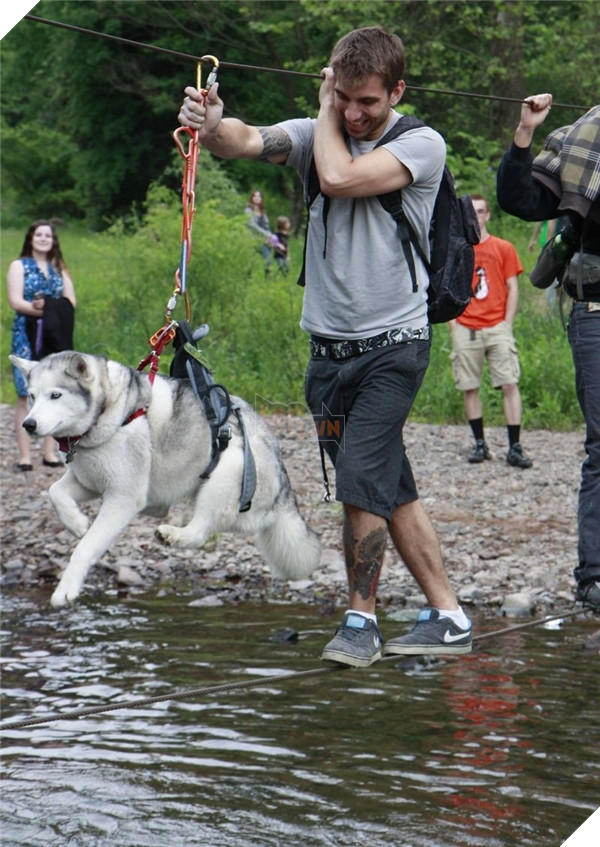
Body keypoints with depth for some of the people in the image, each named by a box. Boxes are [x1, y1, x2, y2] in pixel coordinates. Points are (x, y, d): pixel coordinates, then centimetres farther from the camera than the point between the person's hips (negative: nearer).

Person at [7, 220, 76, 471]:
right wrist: (45, 310, -14)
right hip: (27, 337, -3)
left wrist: (46, 306, -11)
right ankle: (24, 455, -9)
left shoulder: (59, 269, 18)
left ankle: (50, 452, 5)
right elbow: (16, 301, -6)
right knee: (26, 395, -8)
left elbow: (70, 302, 7)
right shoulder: (19, 266, 7)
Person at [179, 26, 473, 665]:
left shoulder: (421, 145, -6)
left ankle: (361, 619, -1)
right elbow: (249, 142, -14)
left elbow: (340, 178, -21)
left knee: (362, 483, -15)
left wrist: (326, 113, -4)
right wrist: (213, 125, -36)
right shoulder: (315, 134, 6)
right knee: (391, 492, 10)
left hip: (393, 346, -5)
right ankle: (447, 618, 19)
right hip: (329, 346, 5)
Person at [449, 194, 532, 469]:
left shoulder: (504, 248, 7)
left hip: (497, 327, -1)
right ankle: (480, 444, 13)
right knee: (469, 388, 2)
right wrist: (452, 322, -1)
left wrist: (507, 323, -3)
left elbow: (512, 288, 6)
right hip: (465, 329, 2)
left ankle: (514, 448, -9)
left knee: (510, 385, -9)